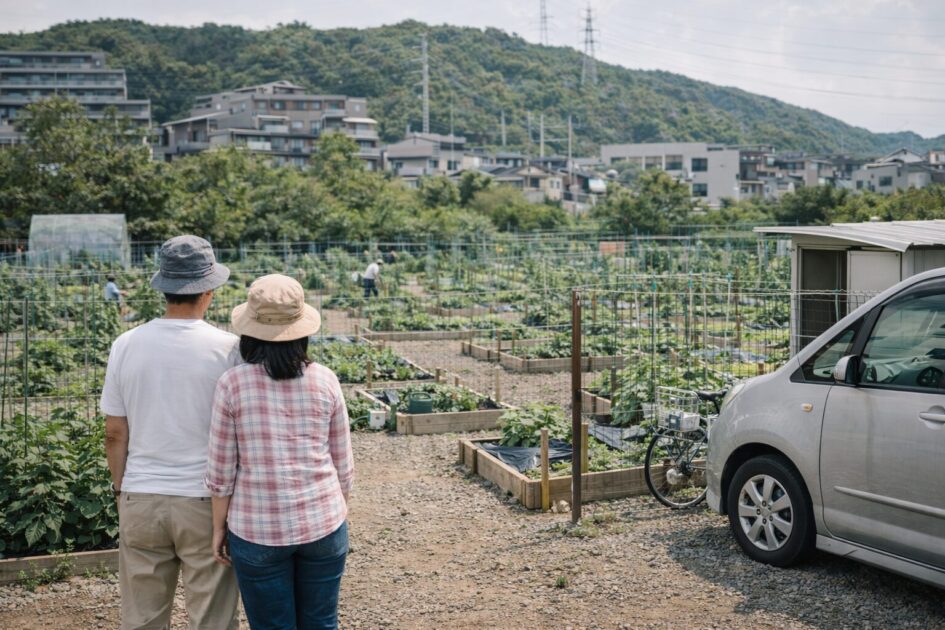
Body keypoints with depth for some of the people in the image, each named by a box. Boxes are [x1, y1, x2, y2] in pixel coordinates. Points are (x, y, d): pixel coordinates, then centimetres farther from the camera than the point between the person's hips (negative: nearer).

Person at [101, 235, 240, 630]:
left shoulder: (126, 345, -2)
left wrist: (121, 490, 17)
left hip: (140, 500, 3)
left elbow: (115, 433, 4)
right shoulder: (228, 348, -11)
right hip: (205, 501, -3)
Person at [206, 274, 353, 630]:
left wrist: (219, 526, 7)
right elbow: (342, 466, 3)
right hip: (323, 525, 2)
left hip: (257, 530, -1)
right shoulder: (325, 381, -3)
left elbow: (221, 470, -5)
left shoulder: (233, 384, -9)